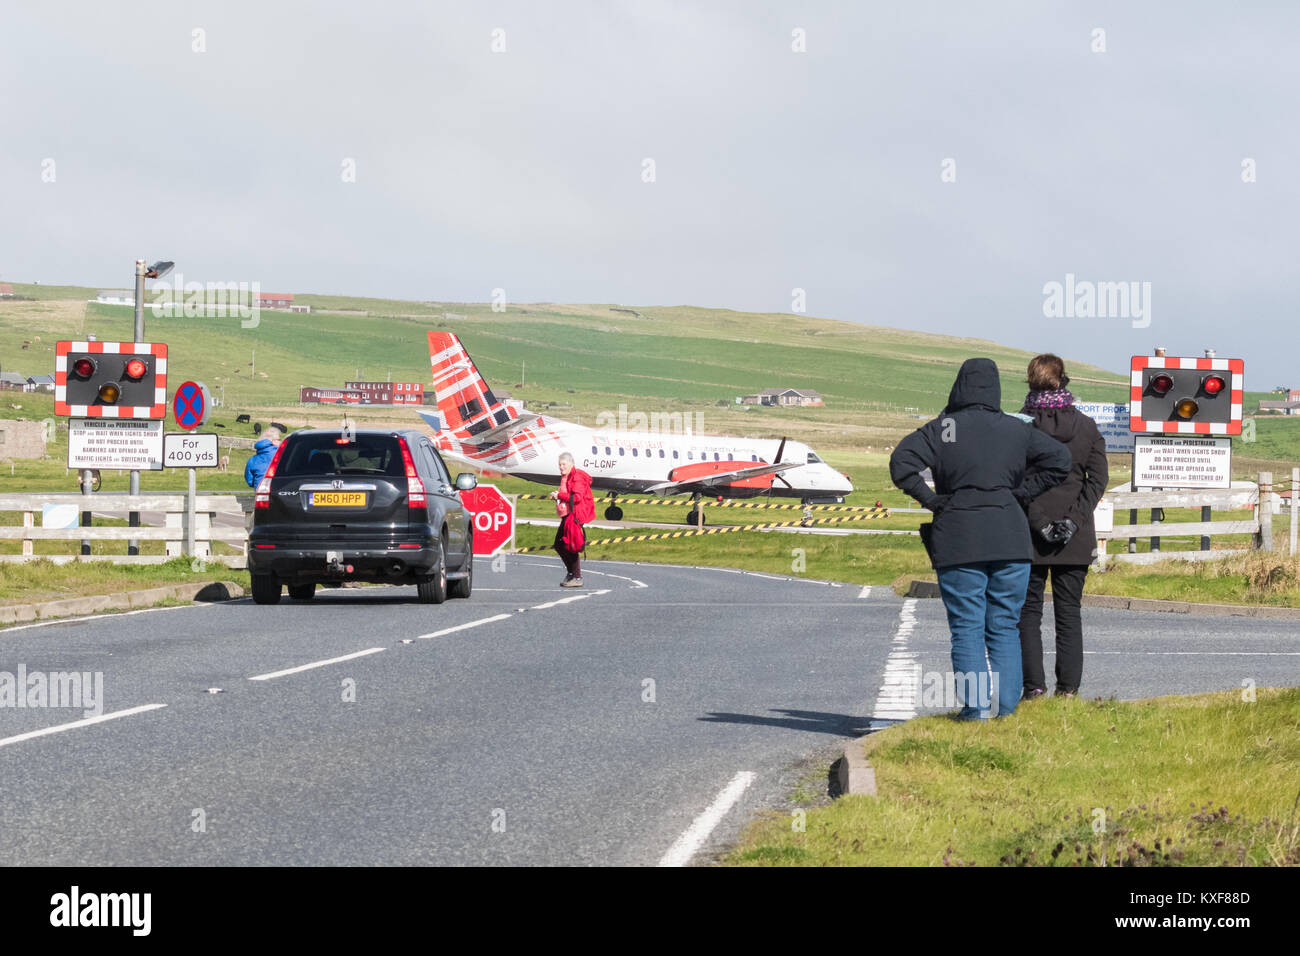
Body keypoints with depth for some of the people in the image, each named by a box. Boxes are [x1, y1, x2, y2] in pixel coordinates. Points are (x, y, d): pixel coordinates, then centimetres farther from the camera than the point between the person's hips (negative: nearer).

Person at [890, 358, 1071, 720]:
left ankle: (975, 707, -3)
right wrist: (1020, 494, 5)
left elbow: (901, 462, -13)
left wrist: (931, 500, -4)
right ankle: (1007, 707, 5)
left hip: (959, 541, -2)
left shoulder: (940, 429, -2)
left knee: (967, 628, 3)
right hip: (1010, 539, 2)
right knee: (1005, 628, 10)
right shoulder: (1016, 430, 5)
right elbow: (1059, 459, 3)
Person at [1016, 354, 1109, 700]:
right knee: (1069, 613, 8)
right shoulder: (1086, 426, 2)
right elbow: (1098, 479, -3)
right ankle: (1068, 688, 5)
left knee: (1028, 611, 5)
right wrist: (1073, 521, -7)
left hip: (1029, 536, -2)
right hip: (1076, 540, 2)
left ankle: (1034, 687, -4)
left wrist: (1039, 523, -10)